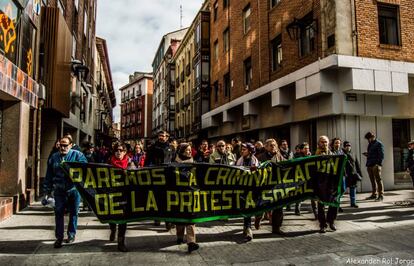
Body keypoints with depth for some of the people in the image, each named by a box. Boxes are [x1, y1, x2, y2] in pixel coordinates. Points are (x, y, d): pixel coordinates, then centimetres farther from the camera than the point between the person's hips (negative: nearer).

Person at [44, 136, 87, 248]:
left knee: (73, 212, 9)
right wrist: (48, 190, 12)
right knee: (59, 212, 0)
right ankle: (59, 237, 9)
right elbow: (49, 175, 12)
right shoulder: (54, 157, 8)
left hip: (74, 189, -2)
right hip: (59, 190, 2)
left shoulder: (78, 155, -3)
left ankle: (71, 234, 25)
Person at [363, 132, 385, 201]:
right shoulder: (369, 144, 21)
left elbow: (381, 155, -9)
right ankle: (374, 194, 17)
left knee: (378, 180, -6)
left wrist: (378, 163, -17)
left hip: (376, 165, -8)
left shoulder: (379, 144, -3)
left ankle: (381, 195, -3)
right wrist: (367, 154, 6)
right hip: (369, 165, 8)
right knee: (372, 181, 11)